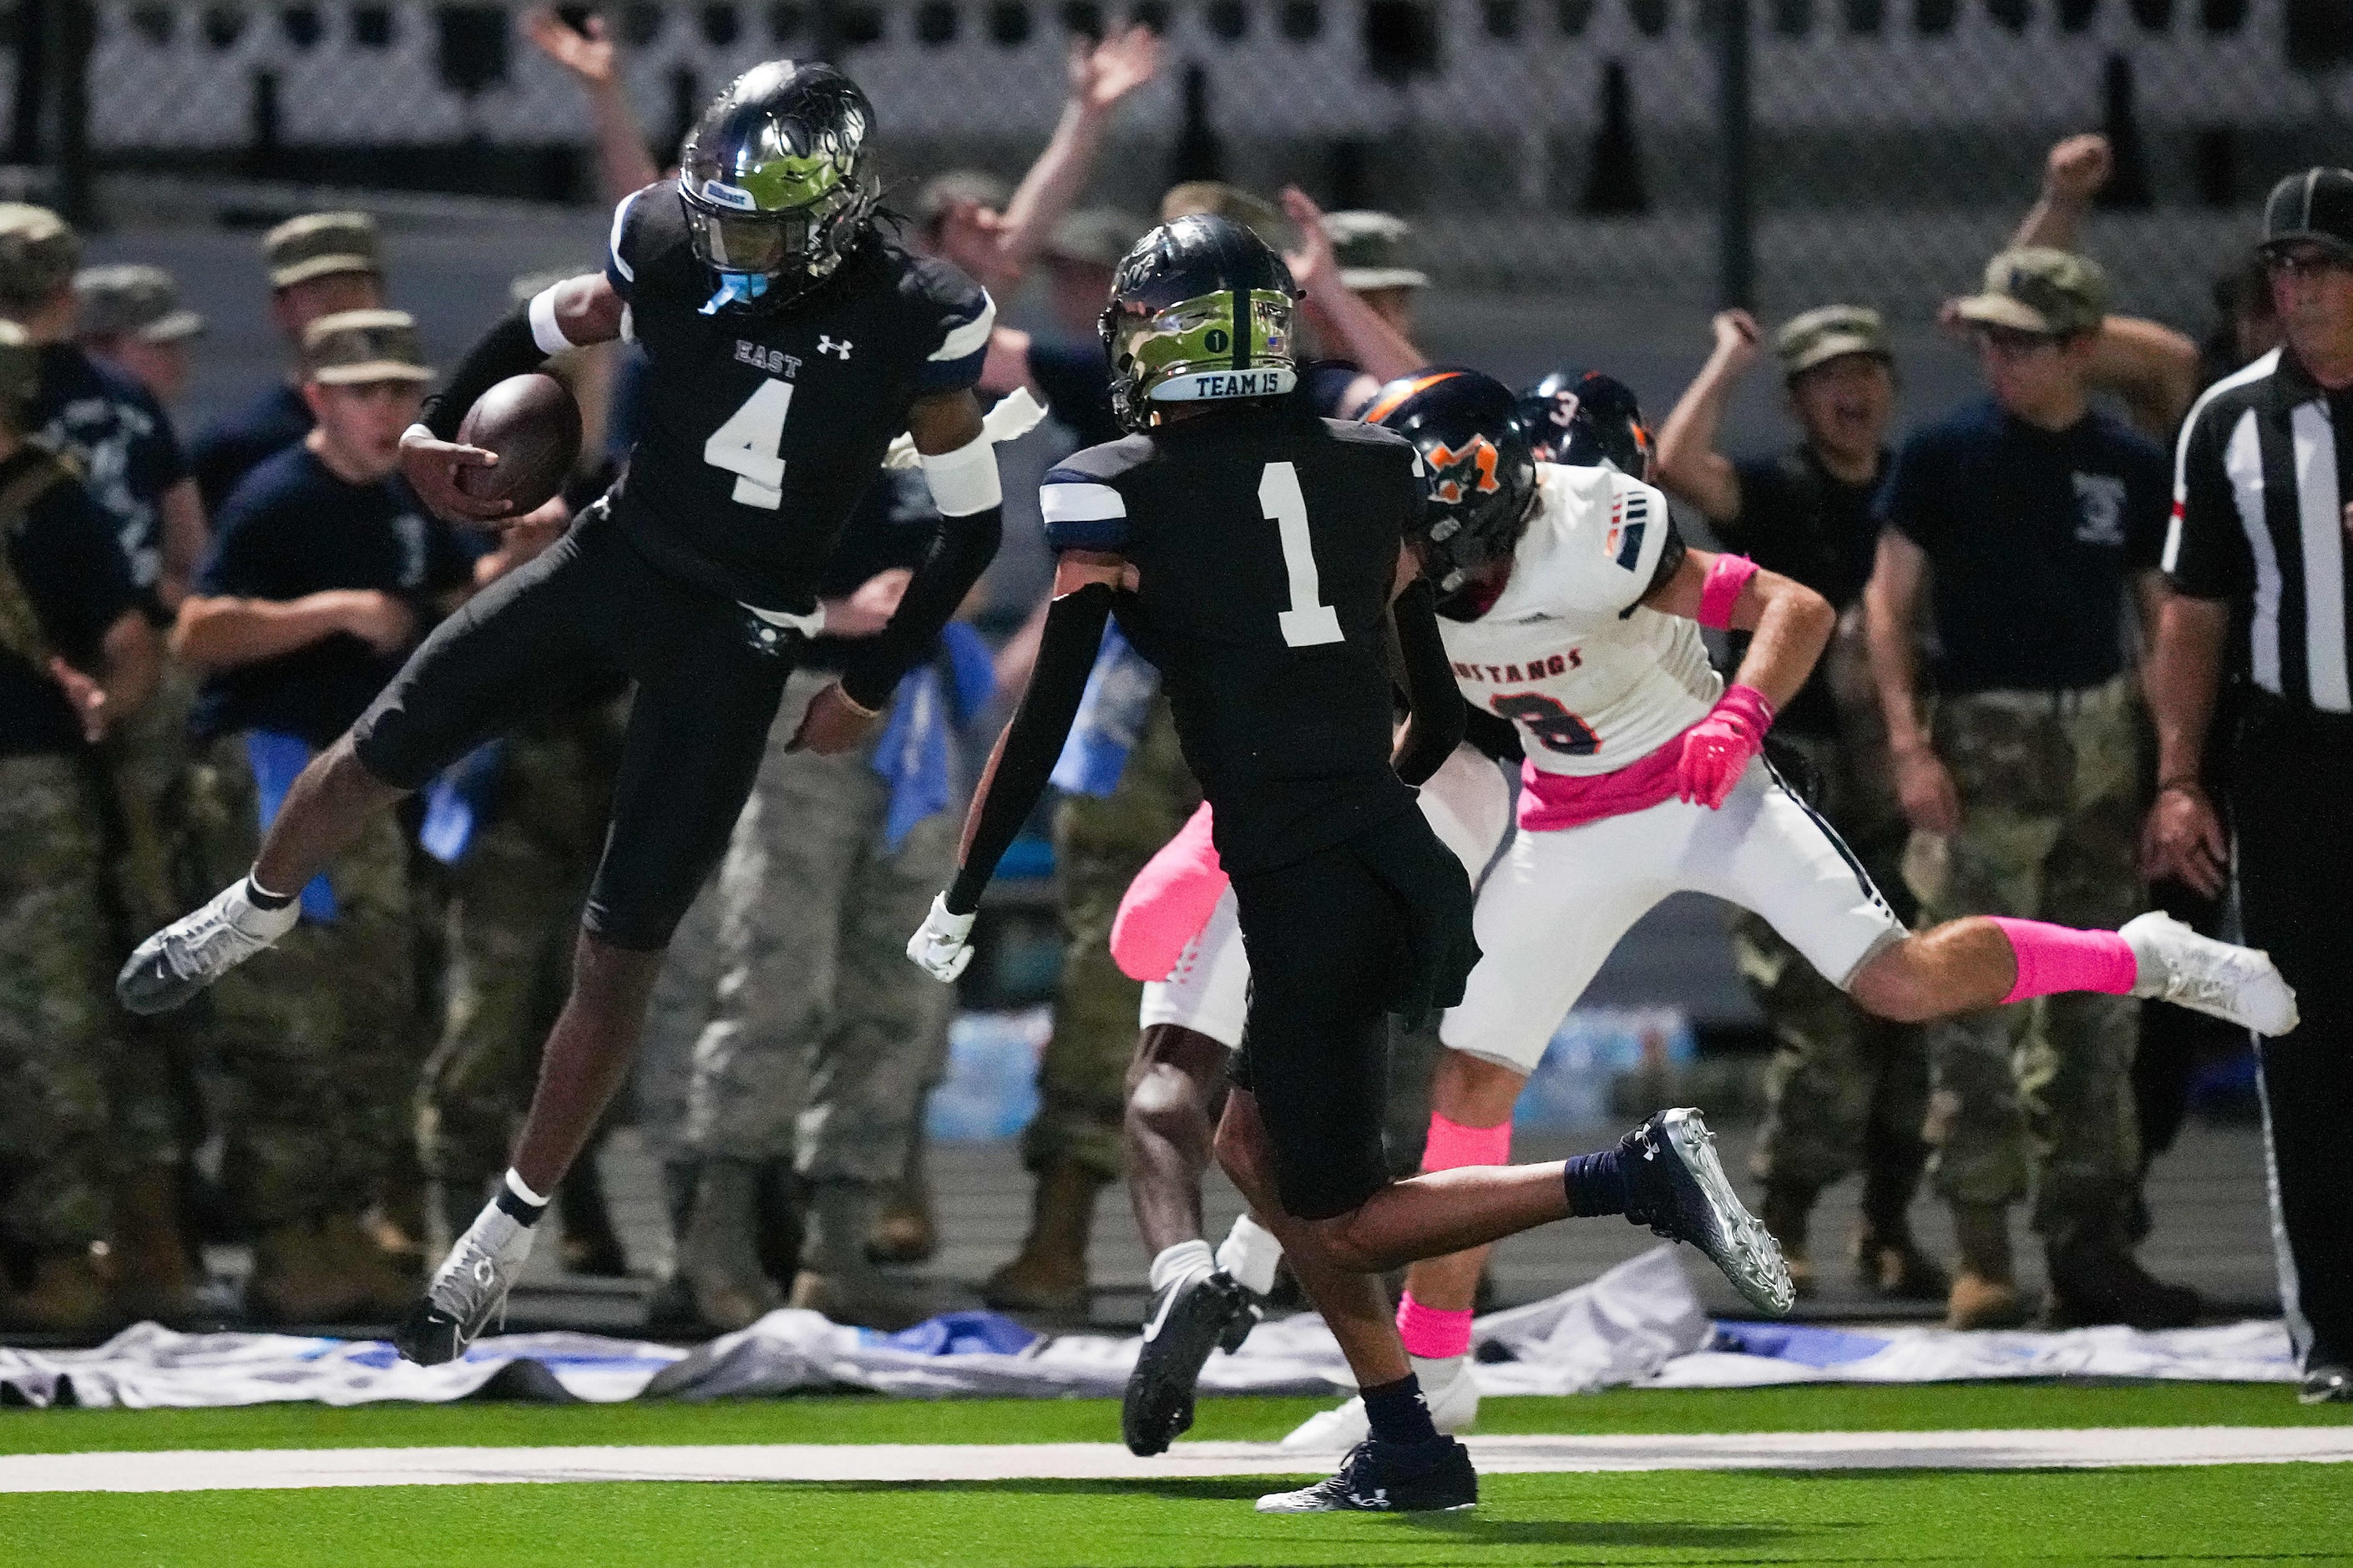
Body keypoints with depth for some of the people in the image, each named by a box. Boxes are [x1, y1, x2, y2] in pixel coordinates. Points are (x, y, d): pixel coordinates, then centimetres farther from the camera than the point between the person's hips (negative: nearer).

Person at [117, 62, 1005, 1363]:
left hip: (732, 644, -3)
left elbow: (970, 522, -6)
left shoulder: (910, 322, -19)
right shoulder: (673, 246, -11)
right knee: (375, 758, 12)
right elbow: (555, 323, 11)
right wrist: (433, 428, 0)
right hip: (612, 559, 3)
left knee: (619, 960, -2)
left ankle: (507, 1236, 13)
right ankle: (254, 914, 47)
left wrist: (872, 687, -4)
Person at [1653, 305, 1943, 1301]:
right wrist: (1730, 360, -10)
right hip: (1803, 780, -4)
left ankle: (1889, 1228, 13)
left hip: (1908, 779, 4)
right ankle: (1782, 1229, -2)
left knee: (1917, 1014, 3)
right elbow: (1676, 465, -17)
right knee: (1821, 1023, -11)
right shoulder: (1776, 493, -1)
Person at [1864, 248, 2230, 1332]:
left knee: (2097, 1009, 7)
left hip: (2102, 742, 4)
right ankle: (1980, 1253, -7)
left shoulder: (2131, 467, 5)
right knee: (1980, 1005, -8)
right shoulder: (1946, 453, -3)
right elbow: (1890, 602, -3)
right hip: (1984, 742, -4)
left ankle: (2089, 1244, 14)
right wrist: (1909, 743, -14)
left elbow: (2169, 620, 11)